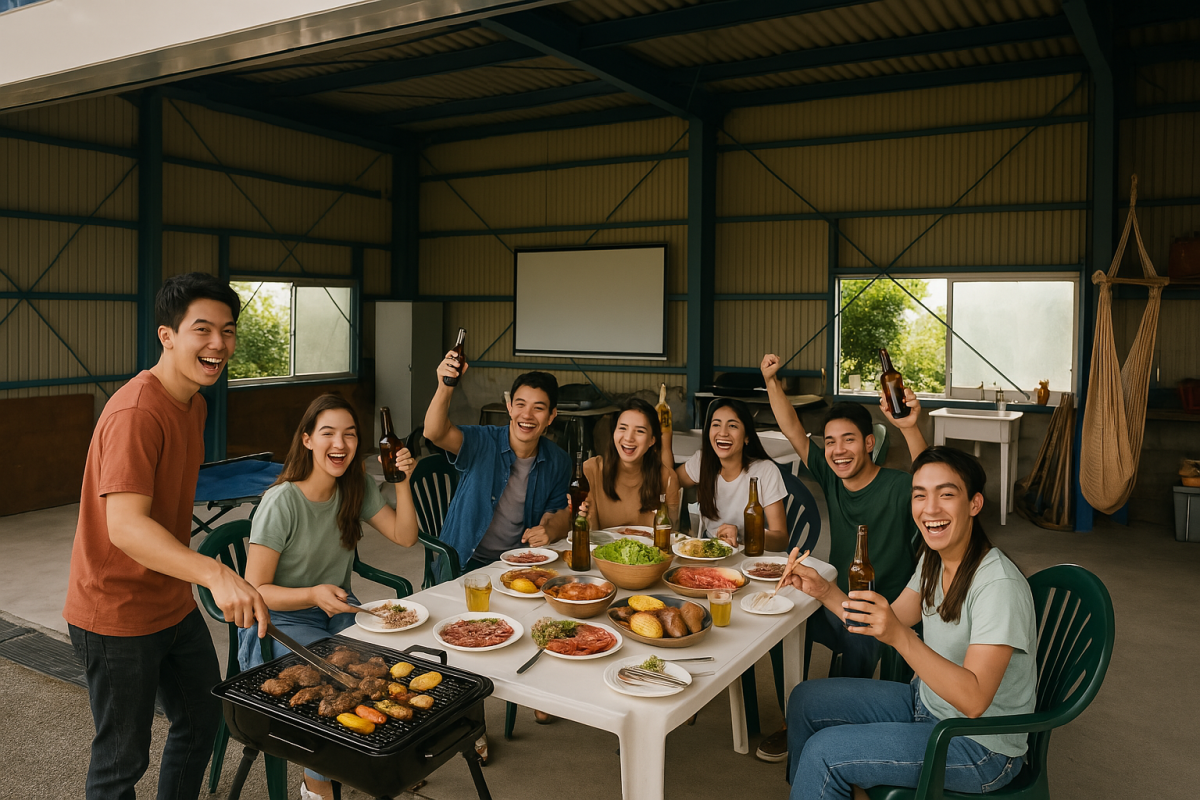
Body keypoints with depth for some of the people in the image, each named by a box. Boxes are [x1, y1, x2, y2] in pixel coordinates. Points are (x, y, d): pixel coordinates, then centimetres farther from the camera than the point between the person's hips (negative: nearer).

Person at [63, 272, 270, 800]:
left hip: (173, 602, 9)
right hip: (117, 615, -9)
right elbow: (124, 526, -36)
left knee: (202, 717, 22)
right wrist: (216, 574, -49)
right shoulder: (135, 413, -26)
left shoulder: (194, 404, 5)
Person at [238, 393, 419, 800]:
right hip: (280, 620, -5)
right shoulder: (282, 502, -21)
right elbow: (255, 592, -18)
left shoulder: (357, 486, -1)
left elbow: (405, 536, 2)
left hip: (338, 608, 6)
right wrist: (314, 595, -35)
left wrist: (403, 481, -11)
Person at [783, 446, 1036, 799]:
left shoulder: (999, 585, -28)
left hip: (981, 742, -8)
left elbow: (974, 700, -33)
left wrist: (900, 636, -44)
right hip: (926, 702, 8)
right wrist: (825, 591, -6)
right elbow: (889, 623, 8)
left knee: (823, 751, -16)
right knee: (805, 700, 8)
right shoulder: (934, 561, -2)